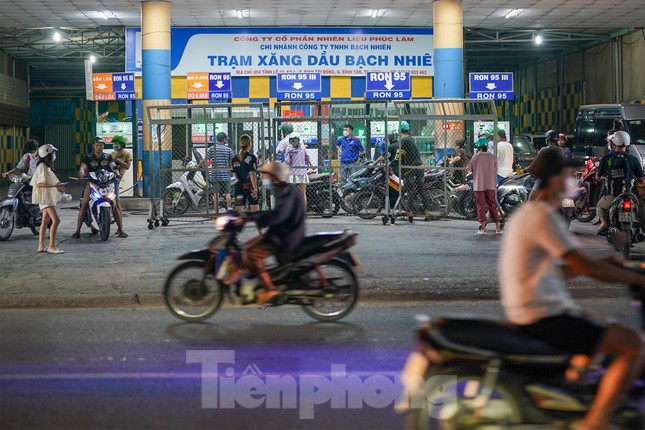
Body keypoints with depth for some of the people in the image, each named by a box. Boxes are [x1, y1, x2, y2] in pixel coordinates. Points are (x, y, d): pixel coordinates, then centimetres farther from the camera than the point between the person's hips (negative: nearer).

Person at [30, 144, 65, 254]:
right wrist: (55, 185, -23)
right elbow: (39, 184, -22)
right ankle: (52, 247, -16)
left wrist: (58, 186, 8)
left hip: (49, 196, 11)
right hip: (45, 196, -11)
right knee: (56, 220, -15)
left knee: (45, 221, 11)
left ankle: (41, 246, 14)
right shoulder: (42, 167, -15)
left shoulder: (46, 166, 16)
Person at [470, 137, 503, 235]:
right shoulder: (492, 157, -1)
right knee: (492, 205, 10)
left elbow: (471, 170, 2)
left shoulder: (475, 157, -8)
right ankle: (498, 227, 11)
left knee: (481, 206, 2)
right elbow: (495, 171, 6)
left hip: (478, 185, -3)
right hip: (490, 185, 3)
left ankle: (483, 228, 0)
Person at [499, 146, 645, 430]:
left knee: (607, 329, 31)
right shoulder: (542, 217, -16)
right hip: (544, 318, -11)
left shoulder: (525, 215, 16)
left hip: (525, 313, 11)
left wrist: (604, 264, 14)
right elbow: (587, 268, -21)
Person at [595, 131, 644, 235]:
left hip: (611, 195, 0)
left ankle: (603, 222, 3)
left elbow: (598, 177, 7)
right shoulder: (633, 159, -4)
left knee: (599, 206, 30)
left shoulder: (606, 158, -3)